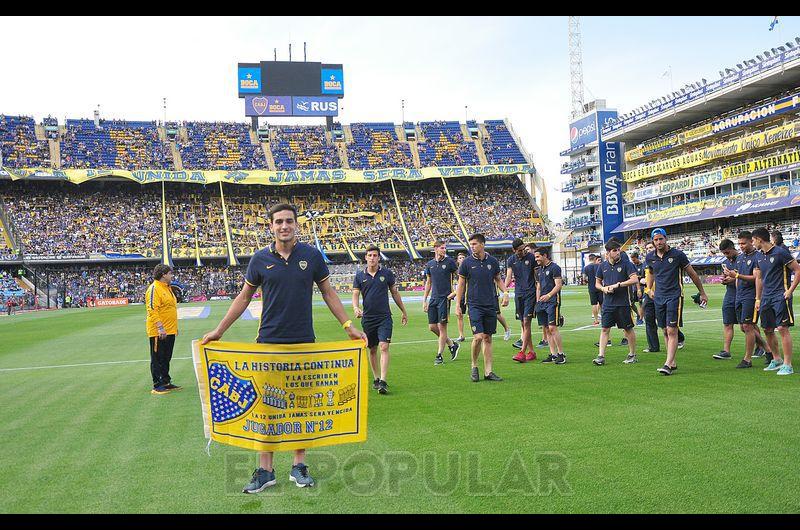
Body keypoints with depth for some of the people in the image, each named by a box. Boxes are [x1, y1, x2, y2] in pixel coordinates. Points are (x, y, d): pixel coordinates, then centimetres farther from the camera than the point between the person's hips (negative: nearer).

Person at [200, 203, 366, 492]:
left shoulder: (311, 255, 0)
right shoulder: (260, 259, 1)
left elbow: (328, 292, 8)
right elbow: (243, 297, 9)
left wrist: (348, 326, 3)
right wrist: (218, 330, 7)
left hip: (304, 342, 0)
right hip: (269, 342, 0)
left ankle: (299, 465, 21)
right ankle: (265, 470, 13)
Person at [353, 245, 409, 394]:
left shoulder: (387, 273, 3)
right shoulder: (360, 275, 4)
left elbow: (395, 293, 12)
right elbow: (355, 294, 2)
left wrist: (404, 312, 16)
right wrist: (356, 308, -20)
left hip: (384, 317, -2)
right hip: (368, 318, 2)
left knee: (384, 347, -14)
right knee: (372, 350, 10)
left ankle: (383, 382, -17)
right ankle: (376, 379, 25)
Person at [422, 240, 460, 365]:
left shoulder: (450, 262, -3)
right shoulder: (429, 264, 10)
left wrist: (455, 292, -8)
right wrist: (424, 300, 14)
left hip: (445, 298, -5)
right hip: (433, 298, 5)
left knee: (442, 327, -6)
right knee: (432, 327, 4)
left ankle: (439, 356, 2)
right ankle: (452, 344, 23)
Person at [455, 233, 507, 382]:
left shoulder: (493, 261, 5)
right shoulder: (467, 262, -2)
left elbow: (498, 280, 18)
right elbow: (461, 284, 4)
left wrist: (505, 292, 1)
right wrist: (458, 304, 0)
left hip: (491, 305, 3)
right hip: (475, 304, -3)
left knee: (488, 338, 6)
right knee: (478, 337, -13)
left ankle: (488, 372, 12)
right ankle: (474, 366, 9)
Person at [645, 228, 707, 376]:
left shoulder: (677, 255, -6)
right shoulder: (650, 258, 5)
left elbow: (692, 274, 3)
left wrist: (702, 293, 9)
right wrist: (649, 289, 21)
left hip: (674, 296, -5)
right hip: (659, 297, 5)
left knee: (672, 331, -11)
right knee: (665, 332, 8)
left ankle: (668, 364, -15)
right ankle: (673, 363, 17)